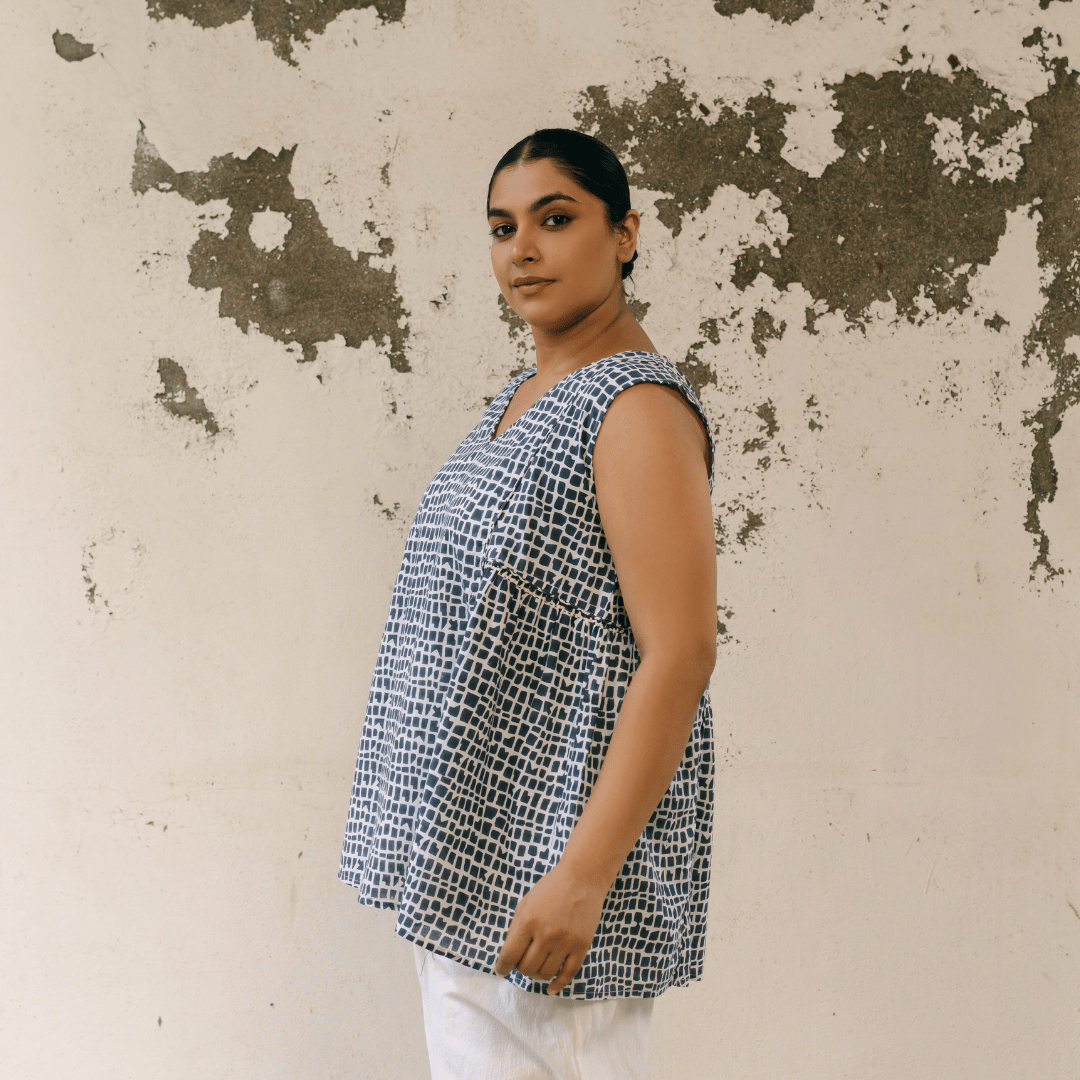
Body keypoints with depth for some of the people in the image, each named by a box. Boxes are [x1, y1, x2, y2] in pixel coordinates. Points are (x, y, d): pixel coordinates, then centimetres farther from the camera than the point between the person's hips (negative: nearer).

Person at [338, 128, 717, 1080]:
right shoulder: (525, 397, 13)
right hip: (463, 856, 9)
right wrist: (432, 848, 19)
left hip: (550, 862, -9)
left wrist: (582, 876, -26)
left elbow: (681, 655, -22)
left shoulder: (638, 409, -16)